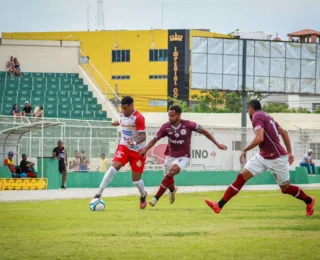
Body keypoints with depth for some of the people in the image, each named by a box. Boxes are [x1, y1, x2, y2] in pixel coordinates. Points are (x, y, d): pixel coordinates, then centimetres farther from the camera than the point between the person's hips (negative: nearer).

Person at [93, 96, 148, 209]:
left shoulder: (138, 118, -20)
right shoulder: (122, 114, 1)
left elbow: (143, 136, -25)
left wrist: (135, 143, -41)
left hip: (137, 150, -4)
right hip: (124, 146, 4)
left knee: (136, 180, 1)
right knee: (114, 166, -21)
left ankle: (143, 195, 36)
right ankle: (99, 193, -23)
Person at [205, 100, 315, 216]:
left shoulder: (257, 116, -14)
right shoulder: (267, 116, 12)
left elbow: (259, 139, -28)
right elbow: (284, 133, 15)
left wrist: (245, 150, -15)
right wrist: (289, 152, 17)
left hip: (277, 158, -9)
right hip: (263, 156, 9)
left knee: (285, 188, 6)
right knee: (242, 176, -3)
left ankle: (309, 201, 32)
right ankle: (219, 205, -7)